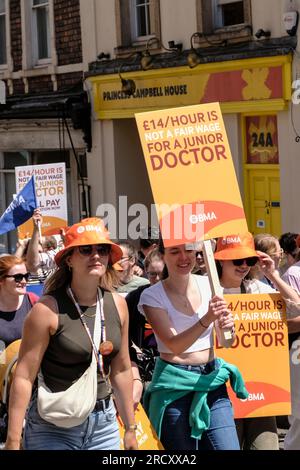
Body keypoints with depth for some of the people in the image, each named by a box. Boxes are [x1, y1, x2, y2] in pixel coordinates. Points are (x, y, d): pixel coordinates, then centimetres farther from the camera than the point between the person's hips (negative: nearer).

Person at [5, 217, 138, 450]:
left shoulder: (118, 305, 3)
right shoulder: (48, 309, -13)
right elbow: (24, 377, -13)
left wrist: (130, 428, 15)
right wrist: (13, 440, -15)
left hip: (104, 423, 5)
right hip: (53, 428, -5)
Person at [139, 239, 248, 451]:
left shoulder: (209, 285, 3)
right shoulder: (152, 296, -7)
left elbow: (226, 342, 3)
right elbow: (174, 345, -17)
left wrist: (227, 327, -20)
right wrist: (206, 319, -31)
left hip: (212, 380, 3)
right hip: (175, 386, -3)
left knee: (228, 446, -5)